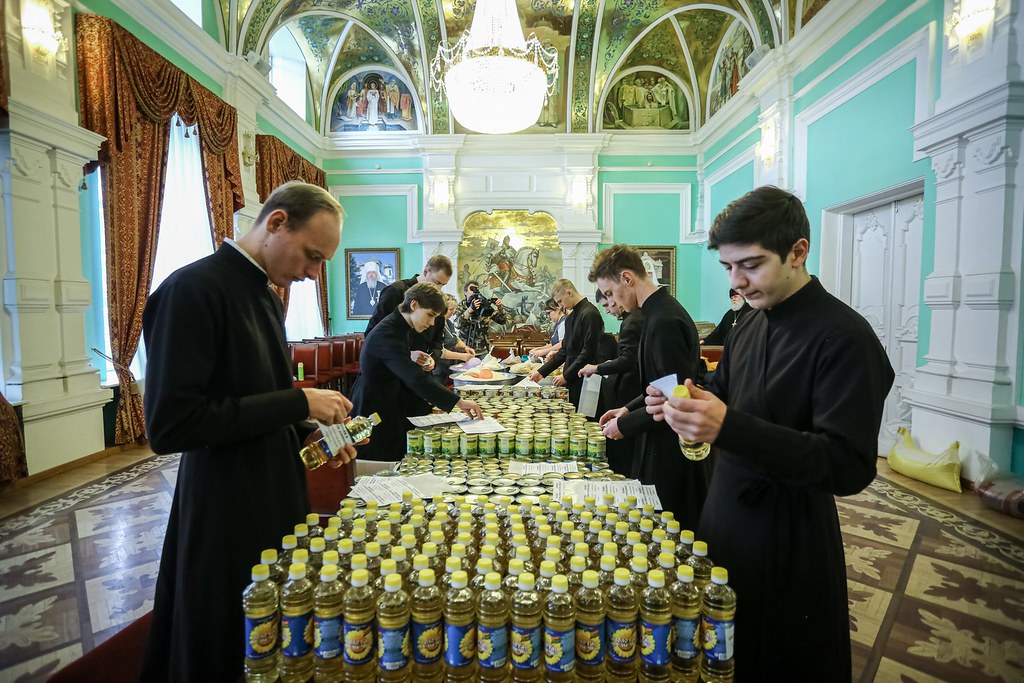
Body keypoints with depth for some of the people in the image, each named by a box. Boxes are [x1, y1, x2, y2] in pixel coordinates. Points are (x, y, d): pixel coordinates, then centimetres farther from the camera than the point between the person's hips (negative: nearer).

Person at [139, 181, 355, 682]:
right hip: (225, 508, -8)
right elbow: (169, 425, -24)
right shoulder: (193, 289, -19)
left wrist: (312, 429, 0)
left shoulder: (266, 295, 8)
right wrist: (300, 403, -23)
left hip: (277, 490, 8)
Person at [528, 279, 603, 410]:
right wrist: (542, 371, 13)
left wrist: (566, 376, -15)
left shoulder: (590, 314, -12)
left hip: (582, 381, -8)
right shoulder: (571, 317, 15)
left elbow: (589, 351, -17)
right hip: (570, 380, 8)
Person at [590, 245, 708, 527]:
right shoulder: (662, 311, 8)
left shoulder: (664, 321, -23)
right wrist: (629, 409, 11)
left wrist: (626, 424, -15)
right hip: (665, 445, 10)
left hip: (670, 453, -10)